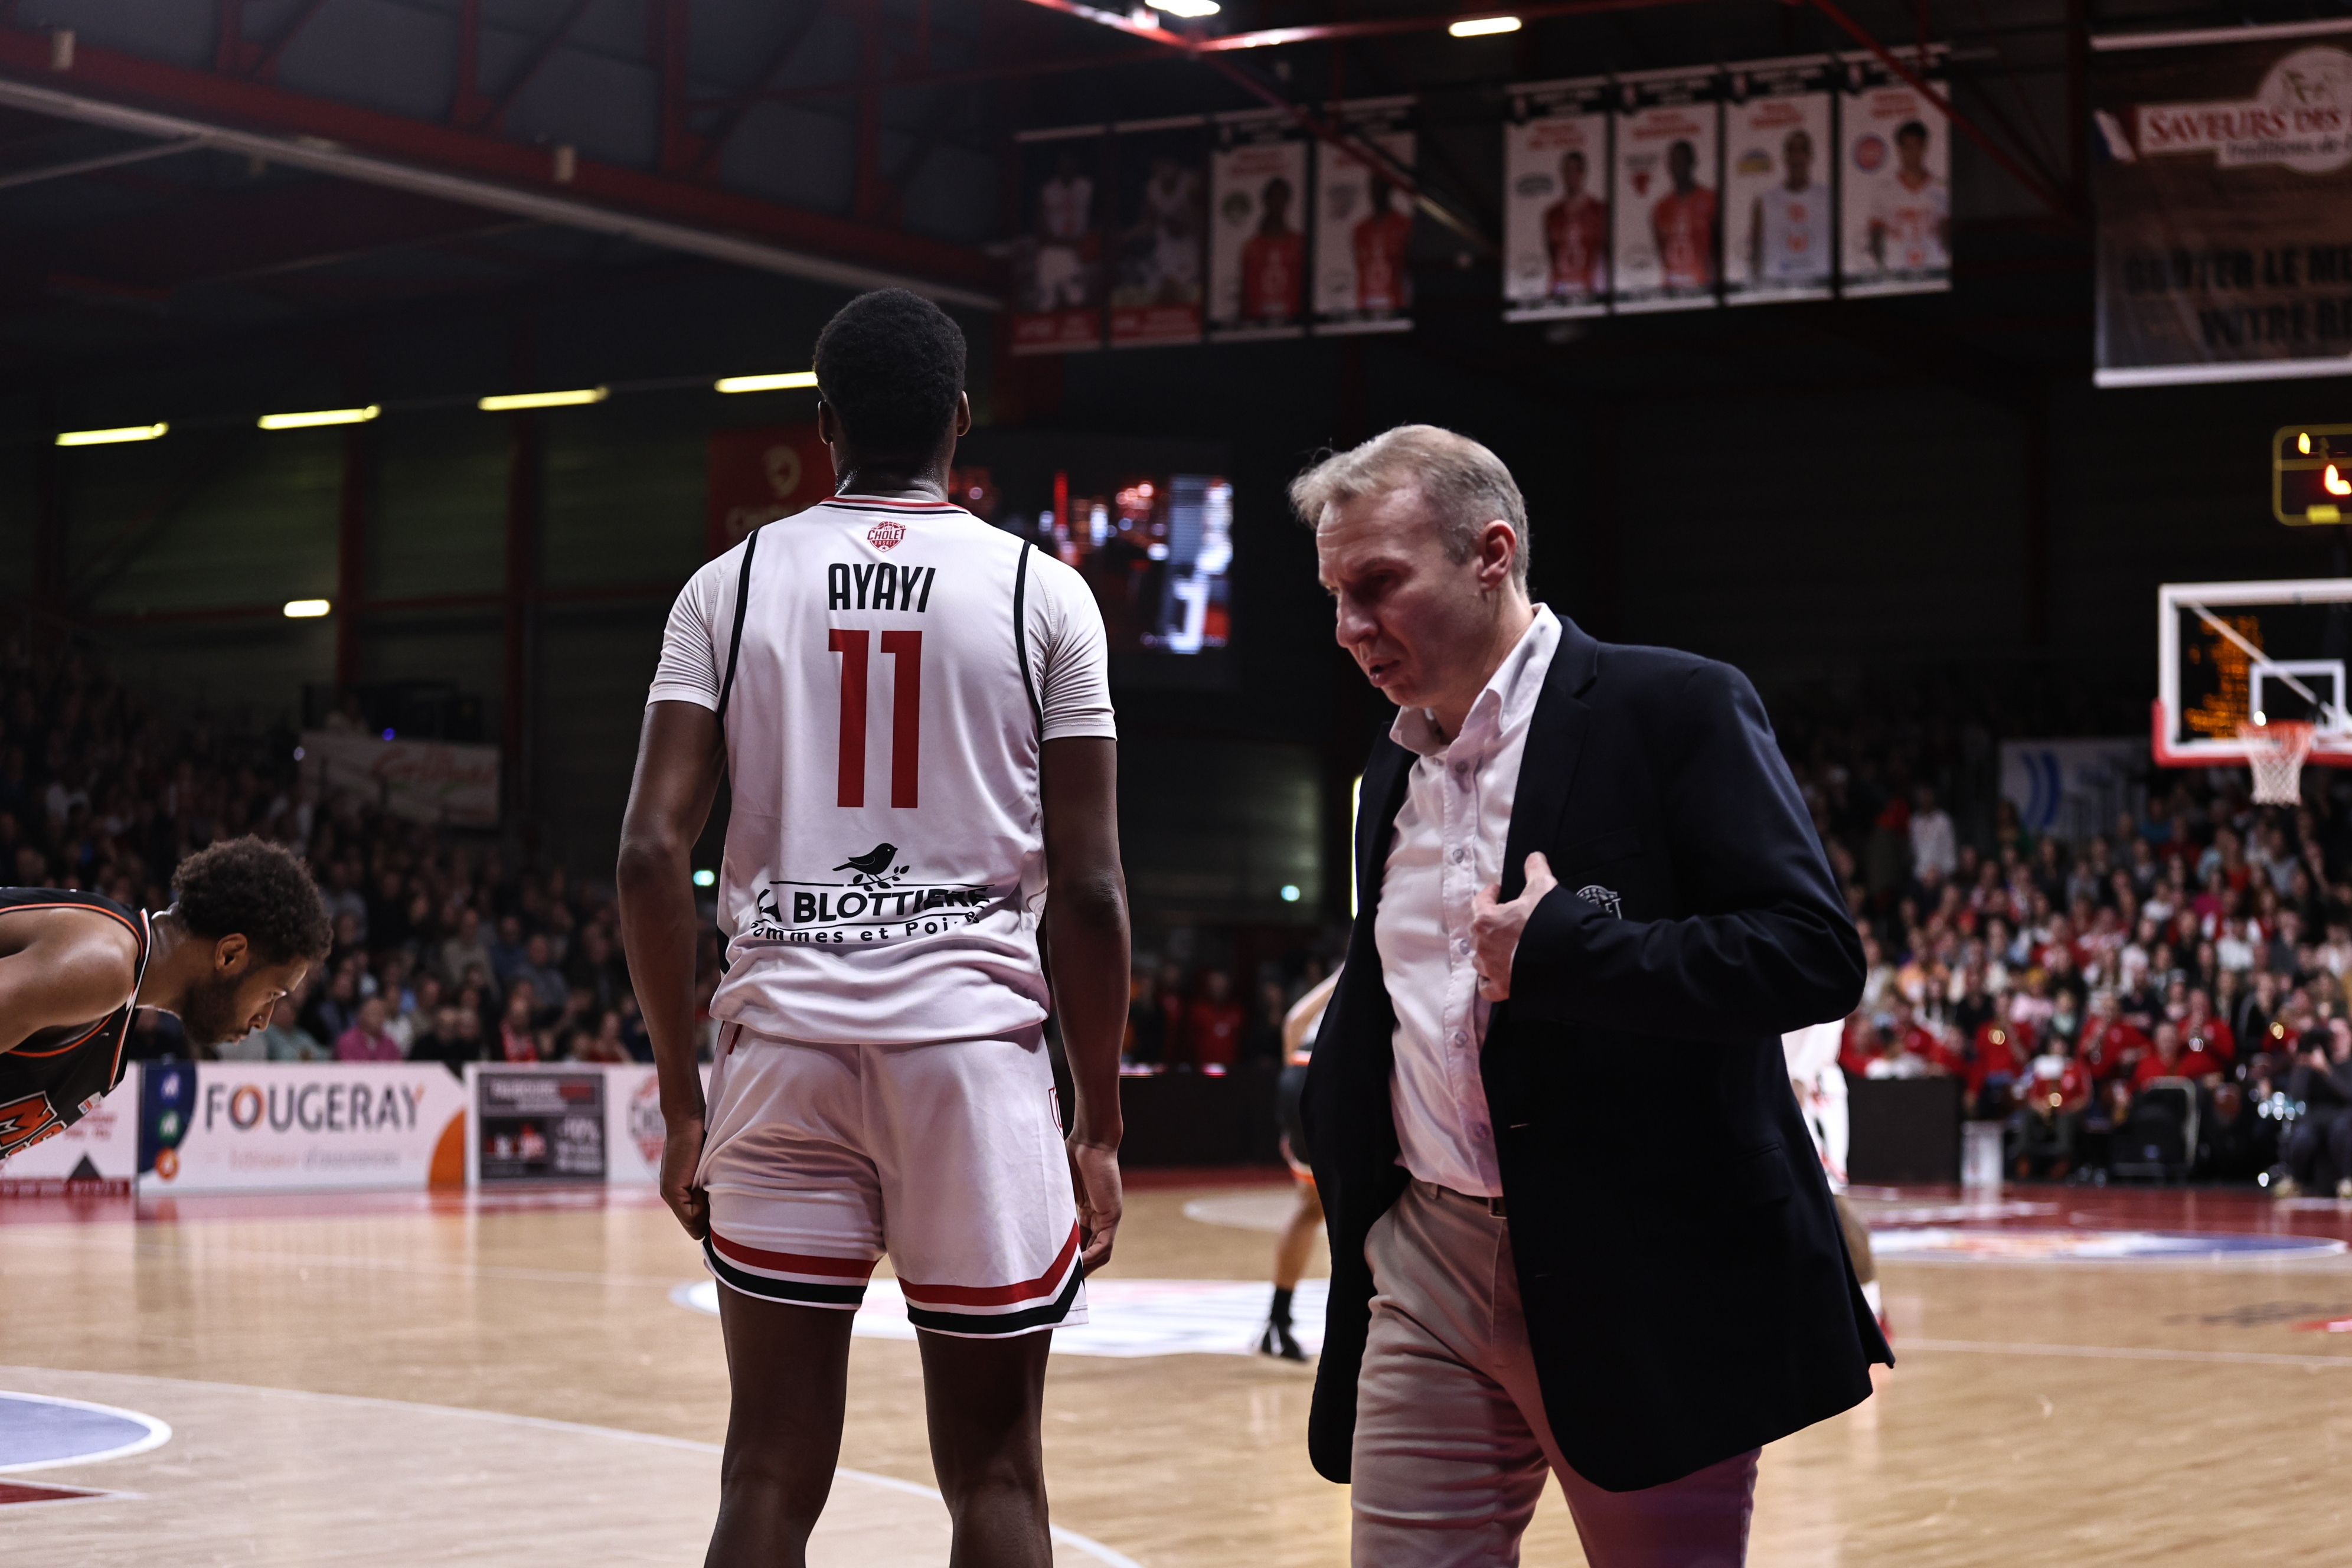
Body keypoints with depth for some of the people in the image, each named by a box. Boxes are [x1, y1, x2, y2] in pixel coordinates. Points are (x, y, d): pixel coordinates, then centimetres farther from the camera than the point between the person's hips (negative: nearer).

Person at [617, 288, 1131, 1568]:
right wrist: (1100, 1127, 6)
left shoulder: (732, 584, 7)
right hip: (975, 1042, -1)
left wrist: (682, 1100, 7)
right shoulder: (1042, 593, 3)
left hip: (784, 1042, 2)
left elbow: (652, 853, -1)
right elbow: (1089, 888, -1)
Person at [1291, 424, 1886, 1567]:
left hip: (1642, 1287, -6)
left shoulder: (1676, 710, -7)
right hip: (1428, 1275, 6)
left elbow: (1815, 954, -17)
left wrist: (1556, 951, -19)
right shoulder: (1394, 766, 16)